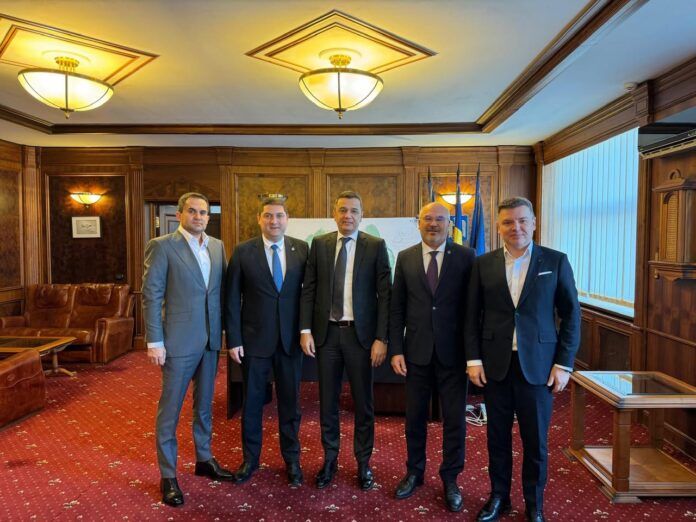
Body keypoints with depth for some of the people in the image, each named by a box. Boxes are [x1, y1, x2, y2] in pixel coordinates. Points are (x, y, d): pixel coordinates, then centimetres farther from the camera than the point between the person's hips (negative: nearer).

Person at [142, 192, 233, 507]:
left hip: (210, 340, 6)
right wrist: (154, 342, -13)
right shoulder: (162, 246, -8)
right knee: (170, 409, 6)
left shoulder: (217, 246, 8)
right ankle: (168, 475, 21)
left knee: (204, 404, 18)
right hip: (179, 340, -5)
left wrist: (226, 331, 5)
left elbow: (223, 290, 10)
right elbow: (151, 296, -10)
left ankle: (204, 459, 35)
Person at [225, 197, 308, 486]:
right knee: (252, 401, 12)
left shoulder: (302, 249, 0)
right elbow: (232, 299, -3)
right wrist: (233, 340, -6)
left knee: (290, 400, 12)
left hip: (291, 339, 1)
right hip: (254, 338, -1)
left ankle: (291, 459, 30)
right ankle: (250, 458, 32)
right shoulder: (243, 251, -4)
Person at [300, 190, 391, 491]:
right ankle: (330, 459, 32)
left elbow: (385, 295, -5)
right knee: (327, 401, 13)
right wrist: (306, 330, -3)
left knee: (363, 402, 10)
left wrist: (381, 339, -10)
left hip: (361, 334, -2)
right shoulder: (319, 244, 5)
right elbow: (308, 290, 4)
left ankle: (363, 463, 29)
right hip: (326, 333, 2)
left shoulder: (376, 246, -2)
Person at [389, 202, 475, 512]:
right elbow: (396, 308, 3)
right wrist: (396, 350, -2)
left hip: (453, 352, -1)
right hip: (417, 351, 2)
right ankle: (414, 472, 36)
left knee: (455, 418, 9)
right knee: (415, 416, 15)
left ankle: (450, 478, 30)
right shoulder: (405, 258, 3)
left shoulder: (466, 257, -3)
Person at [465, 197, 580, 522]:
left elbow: (571, 314, 1)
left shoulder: (555, 261, 0)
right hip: (495, 365, 1)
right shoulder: (483, 264, 3)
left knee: (536, 440, 10)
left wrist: (564, 363, -4)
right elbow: (472, 315, 4)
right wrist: (473, 359, -2)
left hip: (538, 366, -1)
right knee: (497, 436, 12)